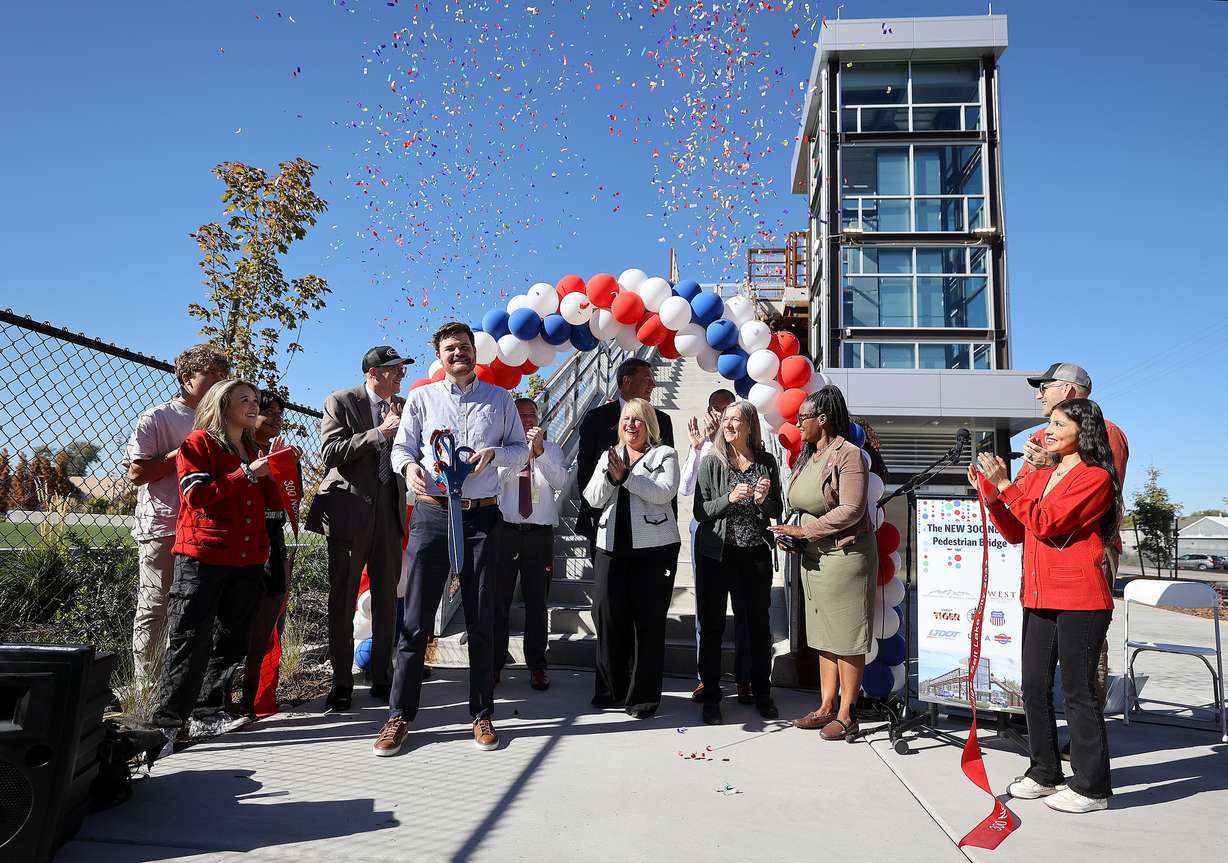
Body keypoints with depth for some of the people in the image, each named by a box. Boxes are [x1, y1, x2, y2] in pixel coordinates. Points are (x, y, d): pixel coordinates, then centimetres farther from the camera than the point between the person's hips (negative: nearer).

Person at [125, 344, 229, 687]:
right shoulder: (157, 418, -2)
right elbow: (136, 473, -9)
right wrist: (184, 453, -12)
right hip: (162, 527, -5)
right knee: (154, 610, 0)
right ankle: (145, 690, 9)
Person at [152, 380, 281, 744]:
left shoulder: (253, 450, 20)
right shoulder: (199, 442, 1)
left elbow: (272, 502, 18)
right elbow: (196, 494, -12)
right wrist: (246, 474, -15)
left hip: (247, 560, 7)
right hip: (203, 556, -6)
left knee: (231, 641, 8)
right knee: (191, 639, -6)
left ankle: (208, 714, 17)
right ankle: (166, 721, 1)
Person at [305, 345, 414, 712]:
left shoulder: (402, 407, 13)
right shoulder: (340, 402, -1)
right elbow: (329, 453, -11)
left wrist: (402, 427, -6)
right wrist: (379, 432, -15)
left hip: (389, 513, 4)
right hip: (350, 511, -4)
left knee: (386, 599, 8)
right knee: (343, 600, 2)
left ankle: (381, 678, 18)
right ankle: (341, 684, 11)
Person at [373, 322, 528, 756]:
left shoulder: (499, 398, 10)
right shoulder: (422, 397, 8)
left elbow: (521, 451, 11)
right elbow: (401, 446, 5)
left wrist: (495, 452, -10)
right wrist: (409, 466, -17)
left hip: (482, 515, 1)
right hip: (432, 513, 0)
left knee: (481, 621, 7)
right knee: (416, 619, 0)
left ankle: (482, 715, 18)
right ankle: (399, 716, 12)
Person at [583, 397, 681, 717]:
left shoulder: (664, 454, 5)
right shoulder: (608, 456, 17)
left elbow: (664, 492, -13)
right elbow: (593, 499, 6)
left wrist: (625, 475, -18)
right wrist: (610, 476, -12)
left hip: (654, 547, -4)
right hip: (612, 546, 4)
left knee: (648, 619, 0)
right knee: (607, 613, 0)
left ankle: (644, 695, 11)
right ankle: (612, 689, 16)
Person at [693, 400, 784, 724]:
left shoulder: (766, 462, 4)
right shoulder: (711, 462, -2)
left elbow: (777, 511, 10)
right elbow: (700, 511, -5)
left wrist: (763, 500, -11)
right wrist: (729, 499, -20)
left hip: (755, 555, 2)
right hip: (716, 554, -2)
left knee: (758, 624, 10)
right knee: (712, 625, 4)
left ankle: (762, 692, 27)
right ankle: (710, 695, 16)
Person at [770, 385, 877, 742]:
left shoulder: (848, 454, -12)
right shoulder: (807, 457, 12)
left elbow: (851, 510, -20)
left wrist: (805, 530, -19)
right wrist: (793, 535, 2)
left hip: (845, 555, -8)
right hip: (813, 558, 8)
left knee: (846, 638, 0)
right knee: (823, 636, 12)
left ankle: (845, 714, 9)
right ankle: (826, 707, 21)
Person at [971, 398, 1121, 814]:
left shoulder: (1095, 478, -7)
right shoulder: (1038, 477, 16)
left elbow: (1045, 522, -18)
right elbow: (1016, 533, 14)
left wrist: (1004, 484, -16)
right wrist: (989, 493, 1)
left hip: (1079, 600, -8)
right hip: (1038, 598, 8)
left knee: (1077, 692, 0)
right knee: (1035, 687, 12)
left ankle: (1091, 787, 12)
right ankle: (1044, 772, 25)